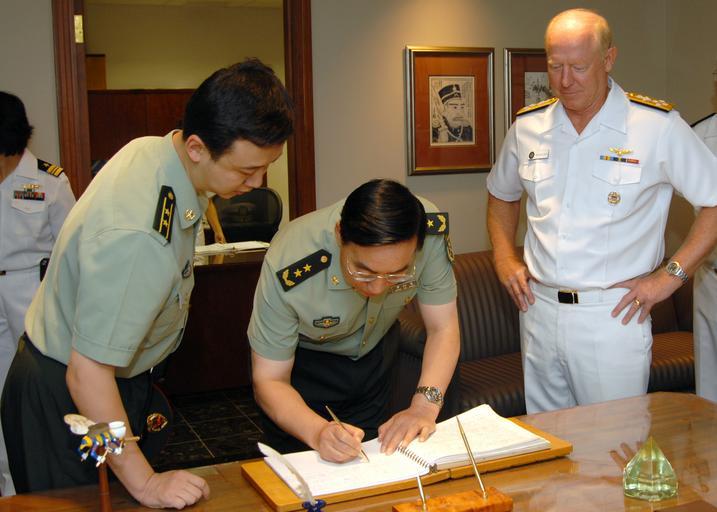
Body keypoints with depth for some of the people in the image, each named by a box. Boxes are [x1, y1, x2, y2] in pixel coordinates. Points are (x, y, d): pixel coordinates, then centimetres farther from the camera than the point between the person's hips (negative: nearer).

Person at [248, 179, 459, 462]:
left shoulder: (430, 230, -32)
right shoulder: (288, 271, -39)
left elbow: (443, 329, -22)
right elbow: (269, 381, -30)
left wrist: (424, 405, -38)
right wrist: (318, 433, -49)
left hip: (373, 352, 3)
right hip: (302, 360, -2)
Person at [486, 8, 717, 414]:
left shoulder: (658, 126, -8)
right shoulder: (527, 126, 5)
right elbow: (502, 194, 22)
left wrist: (672, 274, -8)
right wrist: (504, 256, 9)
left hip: (614, 317, -4)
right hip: (539, 310, 4)